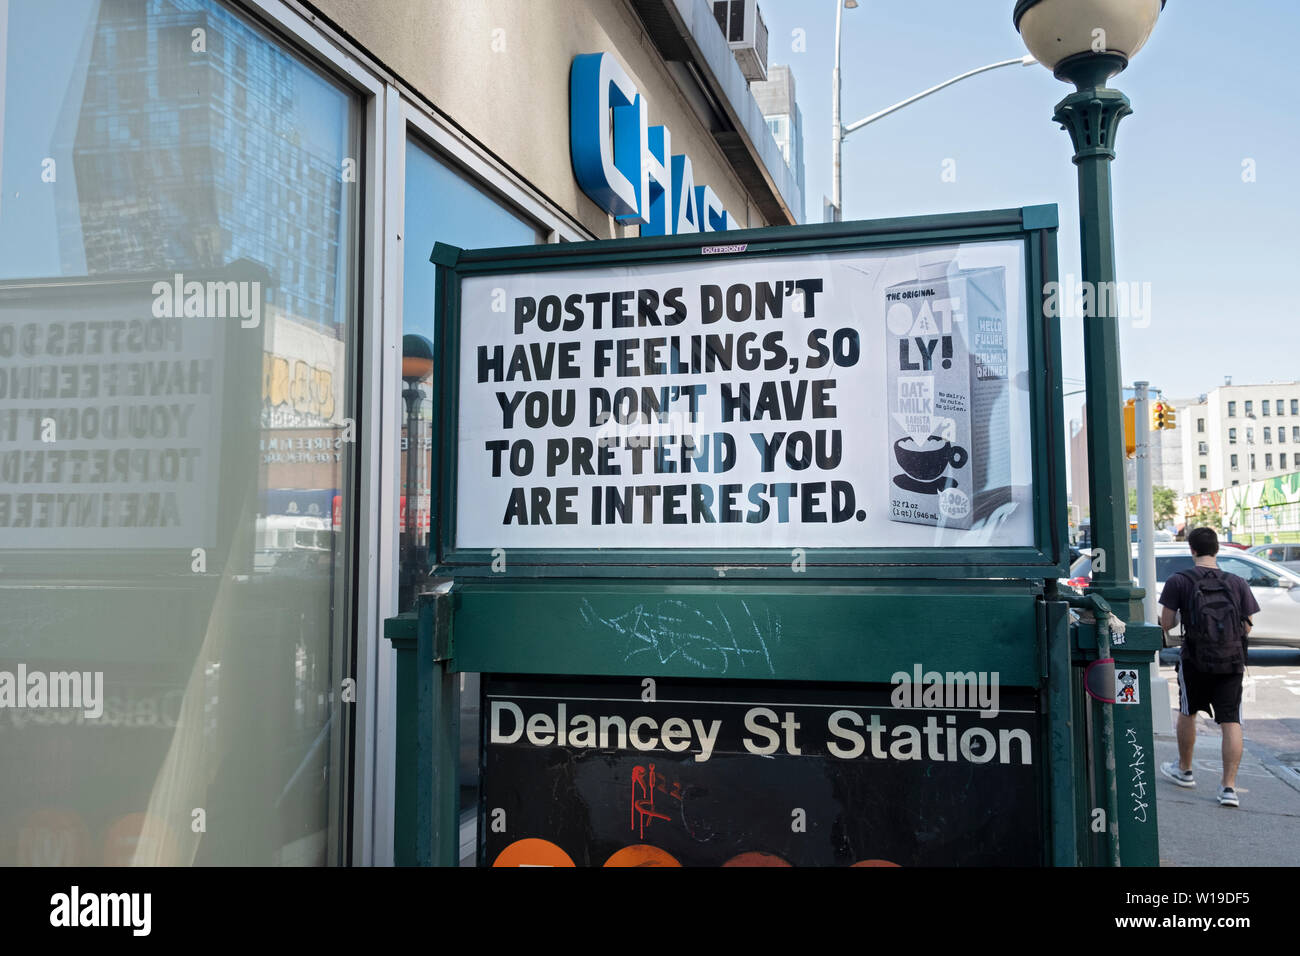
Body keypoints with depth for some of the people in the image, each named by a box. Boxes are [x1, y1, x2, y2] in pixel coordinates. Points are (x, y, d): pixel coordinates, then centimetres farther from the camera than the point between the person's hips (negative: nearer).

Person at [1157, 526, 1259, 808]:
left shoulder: (1178, 582, -8)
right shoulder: (1238, 584, 0)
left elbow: (1166, 624, -7)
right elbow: (1247, 628, 4)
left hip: (1195, 660, -1)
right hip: (1231, 662, 1)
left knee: (1187, 713, 18)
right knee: (1231, 722, 2)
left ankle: (1184, 770, 33)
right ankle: (1229, 786, -4)